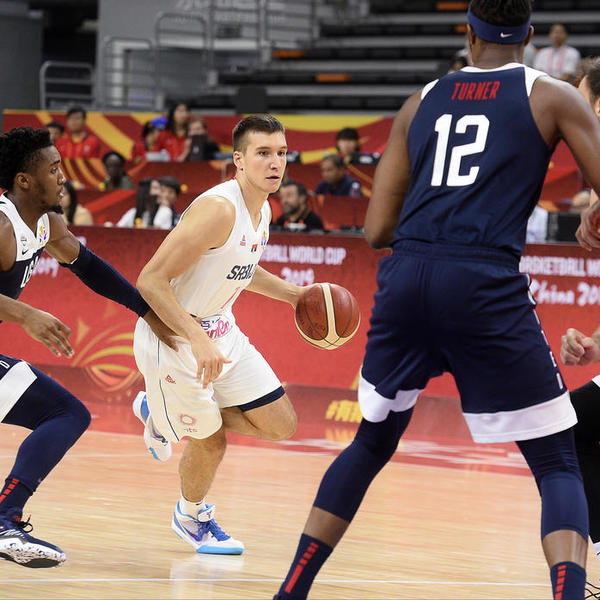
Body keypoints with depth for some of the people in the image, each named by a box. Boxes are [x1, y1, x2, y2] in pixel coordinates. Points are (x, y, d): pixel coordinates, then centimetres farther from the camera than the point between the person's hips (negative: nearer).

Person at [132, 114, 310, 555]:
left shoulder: (262, 211, 1)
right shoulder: (219, 209, -28)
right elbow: (150, 281, -30)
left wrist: (294, 295, 13)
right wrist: (198, 340, -37)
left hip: (221, 330, 9)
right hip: (172, 338, -8)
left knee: (281, 424, 5)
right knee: (210, 443, 2)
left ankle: (163, 414, 24)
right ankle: (192, 517, 35)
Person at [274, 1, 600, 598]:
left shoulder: (422, 101, 20)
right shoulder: (552, 96, 10)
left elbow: (377, 229, 16)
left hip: (404, 278, 4)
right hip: (487, 286, -4)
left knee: (371, 444, 25)